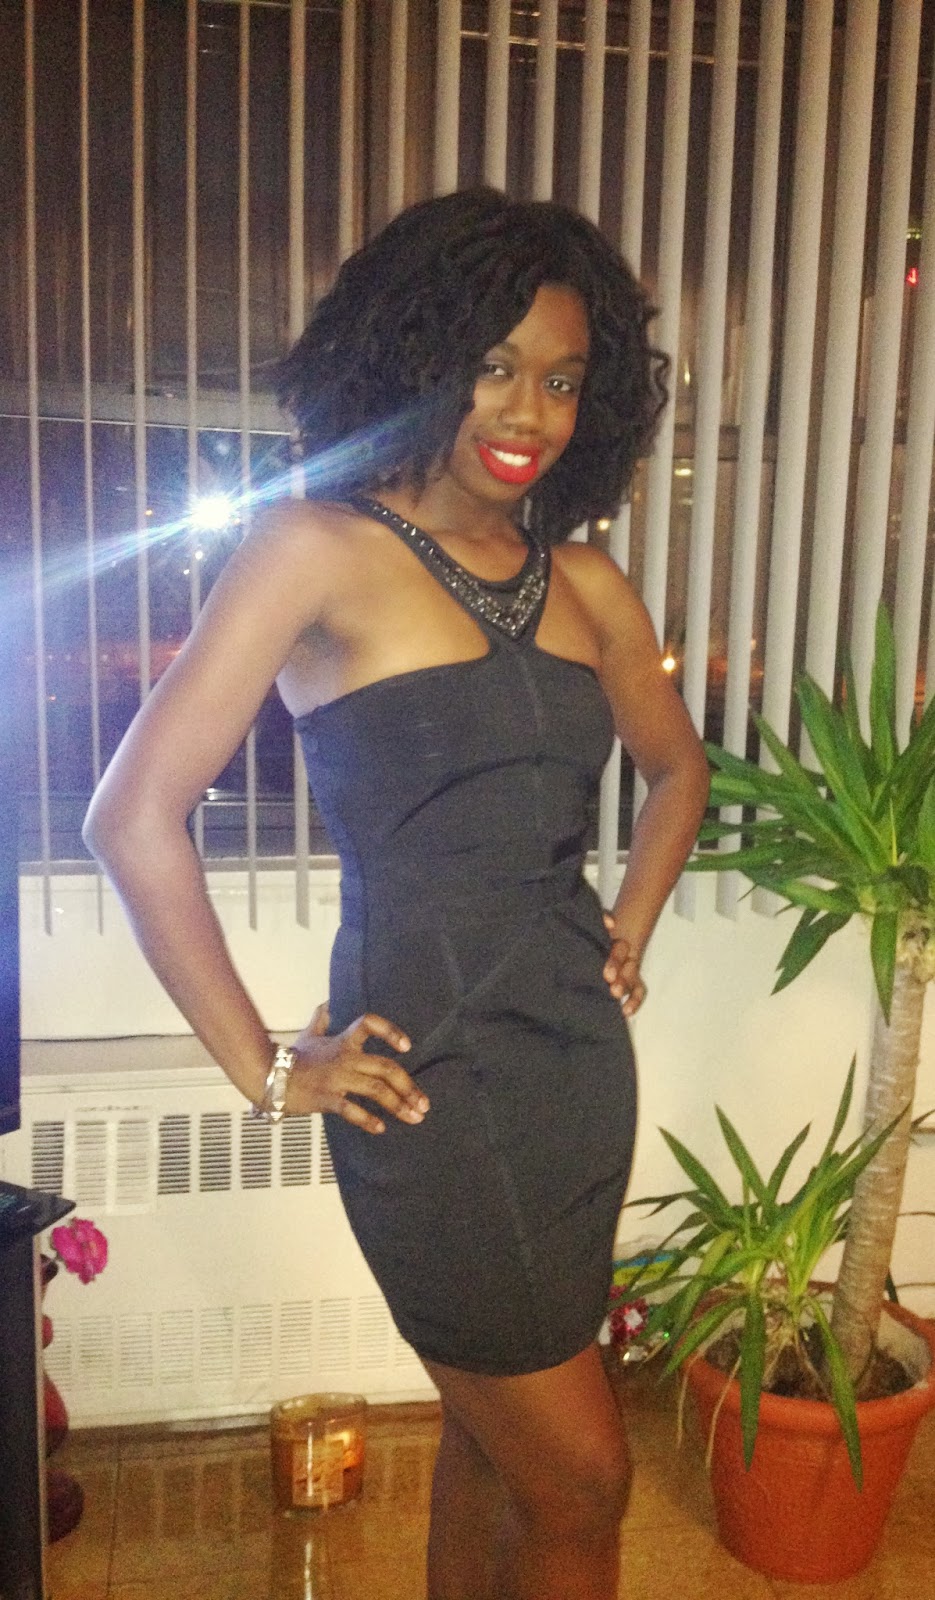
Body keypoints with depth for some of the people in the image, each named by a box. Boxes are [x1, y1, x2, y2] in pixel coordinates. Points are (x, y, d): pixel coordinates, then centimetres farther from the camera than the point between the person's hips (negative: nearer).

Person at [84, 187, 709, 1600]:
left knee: (496, 1438, 22)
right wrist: (266, 1070, -10)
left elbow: (677, 769, 24)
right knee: (581, 1479, 7)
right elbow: (135, 817, -14)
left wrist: (625, 941, 13)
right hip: (433, 1077, -6)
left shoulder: (584, 582, 7)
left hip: (579, 1059, 6)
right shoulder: (324, 550, -10)